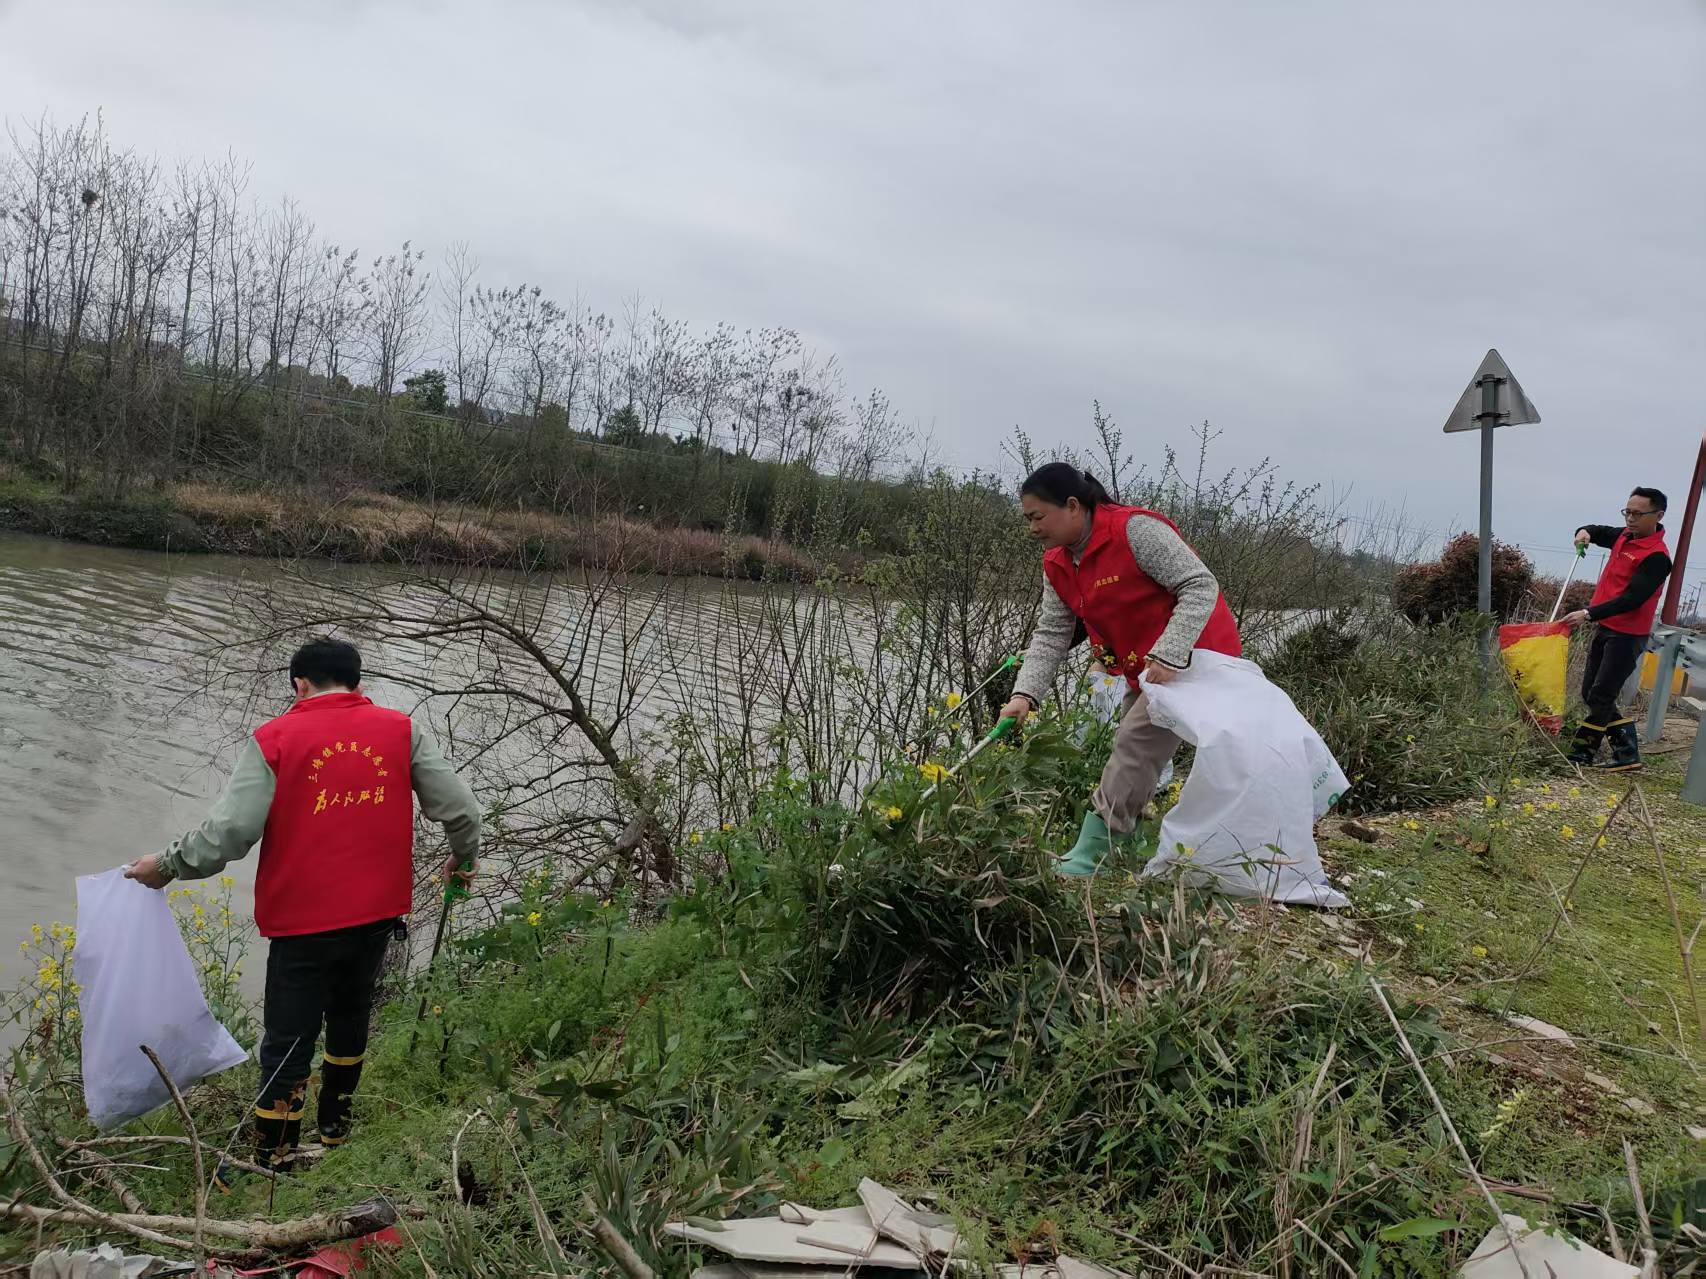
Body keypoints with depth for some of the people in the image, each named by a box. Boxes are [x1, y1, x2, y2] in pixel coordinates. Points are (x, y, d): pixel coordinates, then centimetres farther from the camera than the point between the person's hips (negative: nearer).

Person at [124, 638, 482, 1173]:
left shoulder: (275, 740, -8)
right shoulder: (401, 731, -1)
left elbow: (228, 832, -14)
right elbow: (461, 809, -1)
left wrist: (168, 865, 3)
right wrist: (464, 858, 18)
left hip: (304, 923, -3)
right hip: (378, 914, 4)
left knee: (287, 1045, 8)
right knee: (350, 1017, 26)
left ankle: (273, 1168, 16)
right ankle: (335, 1126, 43)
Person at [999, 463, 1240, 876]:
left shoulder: (1136, 529, -23)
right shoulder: (1057, 565, 2)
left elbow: (1201, 587, -25)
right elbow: (1050, 634, -1)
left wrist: (1168, 656, -33)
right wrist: (1025, 693, -16)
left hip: (1195, 656, -9)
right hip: (1145, 669, 9)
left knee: (1136, 741, -14)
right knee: (1140, 754, 12)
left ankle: (1089, 853, -11)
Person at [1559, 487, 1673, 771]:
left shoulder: (1657, 557, -19)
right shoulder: (1625, 536, 8)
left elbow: (1632, 599, -26)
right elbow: (1599, 532, 28)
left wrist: (1589, 614, -33)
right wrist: (1585, 532, 3)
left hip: (1627, 636, -9)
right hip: (1605, 628, 9)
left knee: (1600, 697, -7)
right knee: (1590, 694, 11)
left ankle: (1581, 754, 2)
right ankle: (1627, 752, 16)